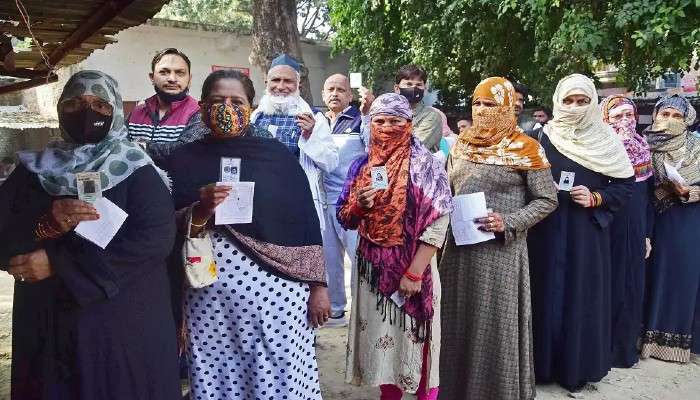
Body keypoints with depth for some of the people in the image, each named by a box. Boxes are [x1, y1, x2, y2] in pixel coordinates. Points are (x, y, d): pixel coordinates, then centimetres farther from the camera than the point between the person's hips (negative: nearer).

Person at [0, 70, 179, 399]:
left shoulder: (137, 172, -4)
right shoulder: (32, 171, 6)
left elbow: (156, 238, -18)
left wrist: (58, 264, -18)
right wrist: (45, 225, -21)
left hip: (124, 323, -3)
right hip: (46, 324, 3)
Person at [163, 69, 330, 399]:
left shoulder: (277, 155, 4)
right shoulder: (184, 160, 6)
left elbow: (306, 223, 3)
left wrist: (318, 286, 0)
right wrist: (201, 211, -16)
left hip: (278, 294, 0)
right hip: (212, 298, 1)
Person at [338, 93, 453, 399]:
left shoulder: (425, 165, -7)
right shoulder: (361, 166, 6)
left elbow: (438, 222, -13)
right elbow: (345, 220, 9)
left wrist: (414, 272, -17)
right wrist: (359, 204, -13)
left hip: (413, 267, -4)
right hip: (372, 267, 4)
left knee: (415, 341, 4)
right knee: (381, 338, 12)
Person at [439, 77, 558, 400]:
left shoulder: (526, 149, -5)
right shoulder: (461, 145, 10)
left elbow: (547, 200, -5)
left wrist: (509, 223, -17)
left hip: (500, 251, -5)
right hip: (459, 248, 5)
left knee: (497, 325, 3)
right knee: (460, 323, 13)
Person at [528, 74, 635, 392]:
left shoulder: (605, 139, 2)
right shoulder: (542, 137, 1)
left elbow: (626, 184, 3)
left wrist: (596, 199, -12)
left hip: (586, 231, 0)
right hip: (547, 231, 0)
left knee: (582, 293, 4)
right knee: (548, 291, 4)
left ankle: (578, 365, 17)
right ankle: (543, 361, 15)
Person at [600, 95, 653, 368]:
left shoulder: (643, 149, 9)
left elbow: (646, 196, 11)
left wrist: (647, 233, 10)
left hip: (635, 229, 5)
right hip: (606, 228, -5)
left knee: (632, 287, 11)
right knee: (607, 285, 0)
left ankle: (626, 346, 25)